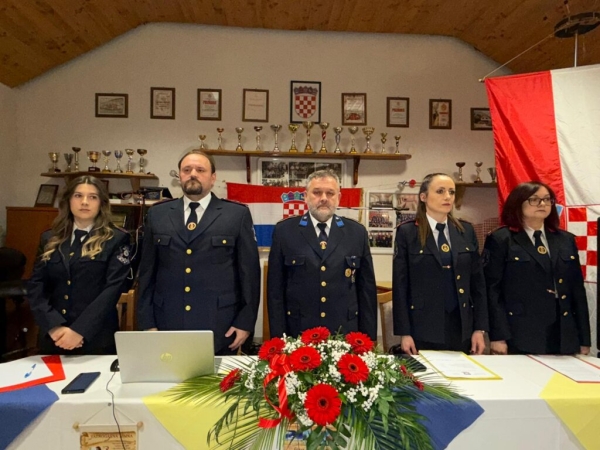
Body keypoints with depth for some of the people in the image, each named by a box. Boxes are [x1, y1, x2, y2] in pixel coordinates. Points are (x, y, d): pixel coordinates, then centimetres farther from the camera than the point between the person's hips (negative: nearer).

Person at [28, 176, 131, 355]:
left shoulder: (117, 239, -3)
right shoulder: (50, 239, 8)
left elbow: (113, 288, -11)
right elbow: (36, 285, 2)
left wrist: (80, 330, -18)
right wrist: (53, 326, -12)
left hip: (97, 338, -3)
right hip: (52, 337, 4)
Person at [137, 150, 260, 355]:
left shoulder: (237, 214, -1)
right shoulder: (157, 214, 7)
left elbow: (249, 271, -1)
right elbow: (147, 271, 9)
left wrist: (245, 321, -4)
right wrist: (147, 322, 5)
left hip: (219, 329, -2)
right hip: (167, 326, 3)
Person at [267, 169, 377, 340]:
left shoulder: (357, 232, 2)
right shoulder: (284, 230, -2)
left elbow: (367, 287, 4)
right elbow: (275, 287, -1)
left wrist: (368, 336, 2)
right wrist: (278, 335, -5)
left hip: (345, 332, 2)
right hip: (298, 333, -1)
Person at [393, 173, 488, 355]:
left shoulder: (466, 231, 7)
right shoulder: (407, 232, -4)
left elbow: (478, 282, 8)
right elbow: (400, 285, -6)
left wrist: (480, 328, 3)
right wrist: (404, 333, -9)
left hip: (462, 327, 4)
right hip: (422, 329, -3)